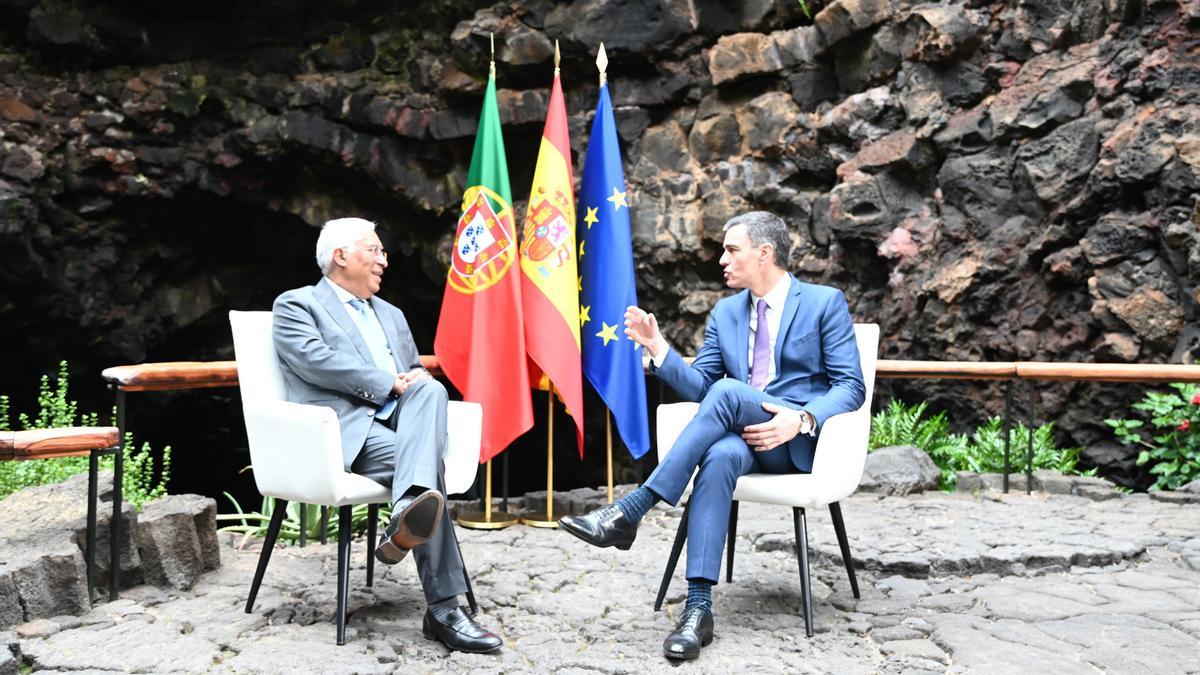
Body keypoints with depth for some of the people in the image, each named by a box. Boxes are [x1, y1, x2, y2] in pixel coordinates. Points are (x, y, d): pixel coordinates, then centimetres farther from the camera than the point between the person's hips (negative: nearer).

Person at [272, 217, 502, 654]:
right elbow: (316, 361, -12)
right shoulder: (296, 305, 8)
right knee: (426, 465, -31)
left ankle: (408, 518, -47)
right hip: (344, 429, -6)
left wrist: (416, 383, 0)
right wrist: (390, 384, -14)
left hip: (398, 421, 6)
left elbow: (418, 373, 27)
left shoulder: (391, 314, 30)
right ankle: (443, 610, -34)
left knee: (431, 388, -29)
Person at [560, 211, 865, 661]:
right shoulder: (725, 312, 15)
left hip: (802, 442, -4)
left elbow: (851, 387, -6)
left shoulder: (826, 303, 1)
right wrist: (657, 347, -6)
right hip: (743, 434, 4)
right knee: (719, 456, -35)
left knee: (727, 391, -33)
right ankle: (698, 607, -39)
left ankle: (630, 511, -35)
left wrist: (802, 419, -24)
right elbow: (697, 387, 11)